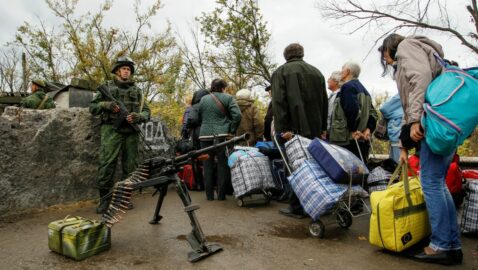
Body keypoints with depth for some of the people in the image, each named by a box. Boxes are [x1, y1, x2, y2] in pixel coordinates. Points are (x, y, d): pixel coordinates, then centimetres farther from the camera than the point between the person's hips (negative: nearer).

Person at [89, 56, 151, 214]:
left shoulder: (136, 90, 18)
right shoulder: (106, 87, 13)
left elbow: (146, 112, 12)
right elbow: (93, 107, 12)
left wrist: (138, 116, -10)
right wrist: (105, 104, -8)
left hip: (131, 131, 2)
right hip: (112, 130, -2)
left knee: (130, 166, 3)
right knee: (107, 164, -10)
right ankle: (105, 199, -2)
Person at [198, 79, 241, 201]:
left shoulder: (203, 99, 12)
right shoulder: (228, 98, 1)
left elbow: (199, 117, 14)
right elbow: (237, 115, -9)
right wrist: (232, 131, -1)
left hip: (205, 135, 3)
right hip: (222, 135, -3)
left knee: (208, 164, 8)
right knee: (223, 164, 3)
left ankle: (209, 195, 12)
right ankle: (221, 194, 5)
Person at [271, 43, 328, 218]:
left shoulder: (281, 72, 1)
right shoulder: (316, 72, 17)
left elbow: (279, 102, -12)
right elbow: (324, 102, 15)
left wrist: (282, 129, -16)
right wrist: (323, 128, 16)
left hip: (294, 129, -5)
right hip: (315, 130, 5)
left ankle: (297, 208, 6)